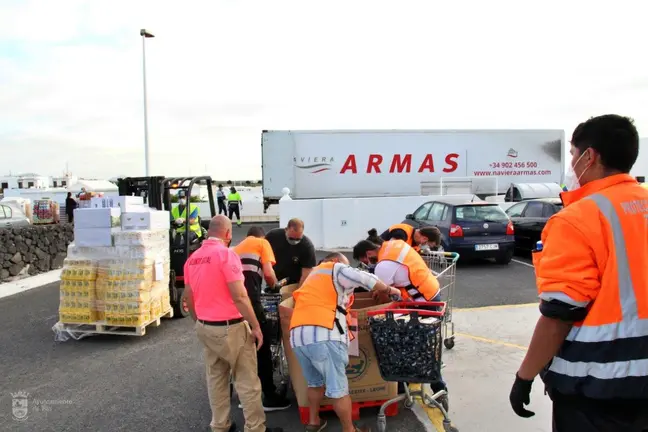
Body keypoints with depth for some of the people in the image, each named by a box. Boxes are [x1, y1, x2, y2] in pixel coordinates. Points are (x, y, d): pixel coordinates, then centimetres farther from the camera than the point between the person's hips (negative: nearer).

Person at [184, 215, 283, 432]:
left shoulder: (192, 259, 6)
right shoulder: (226, 254, -17)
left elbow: (189, 300, 12)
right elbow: (239, 297, -21)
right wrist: (256, 326, -13)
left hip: (205, 327, 8)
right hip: (230, 327, -7)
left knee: (216, 378, 17)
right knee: (247, 381, 4)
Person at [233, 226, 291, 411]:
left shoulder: (237, 247, 32)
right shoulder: (262, 243, 14)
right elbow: (268, 273, 2)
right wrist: (275, 287, 22)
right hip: (248, 297, -6)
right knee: (262, 346, 3)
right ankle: (269, 396, 8)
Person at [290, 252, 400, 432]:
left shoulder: (312, 276, 32)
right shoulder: (335, 269, 10)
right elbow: (365, 279, 1)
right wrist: (388, 290, 14)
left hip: (298, 336, 7)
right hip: (323, 335, -7)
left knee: (315, 382, 25)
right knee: (338, 388, 3)